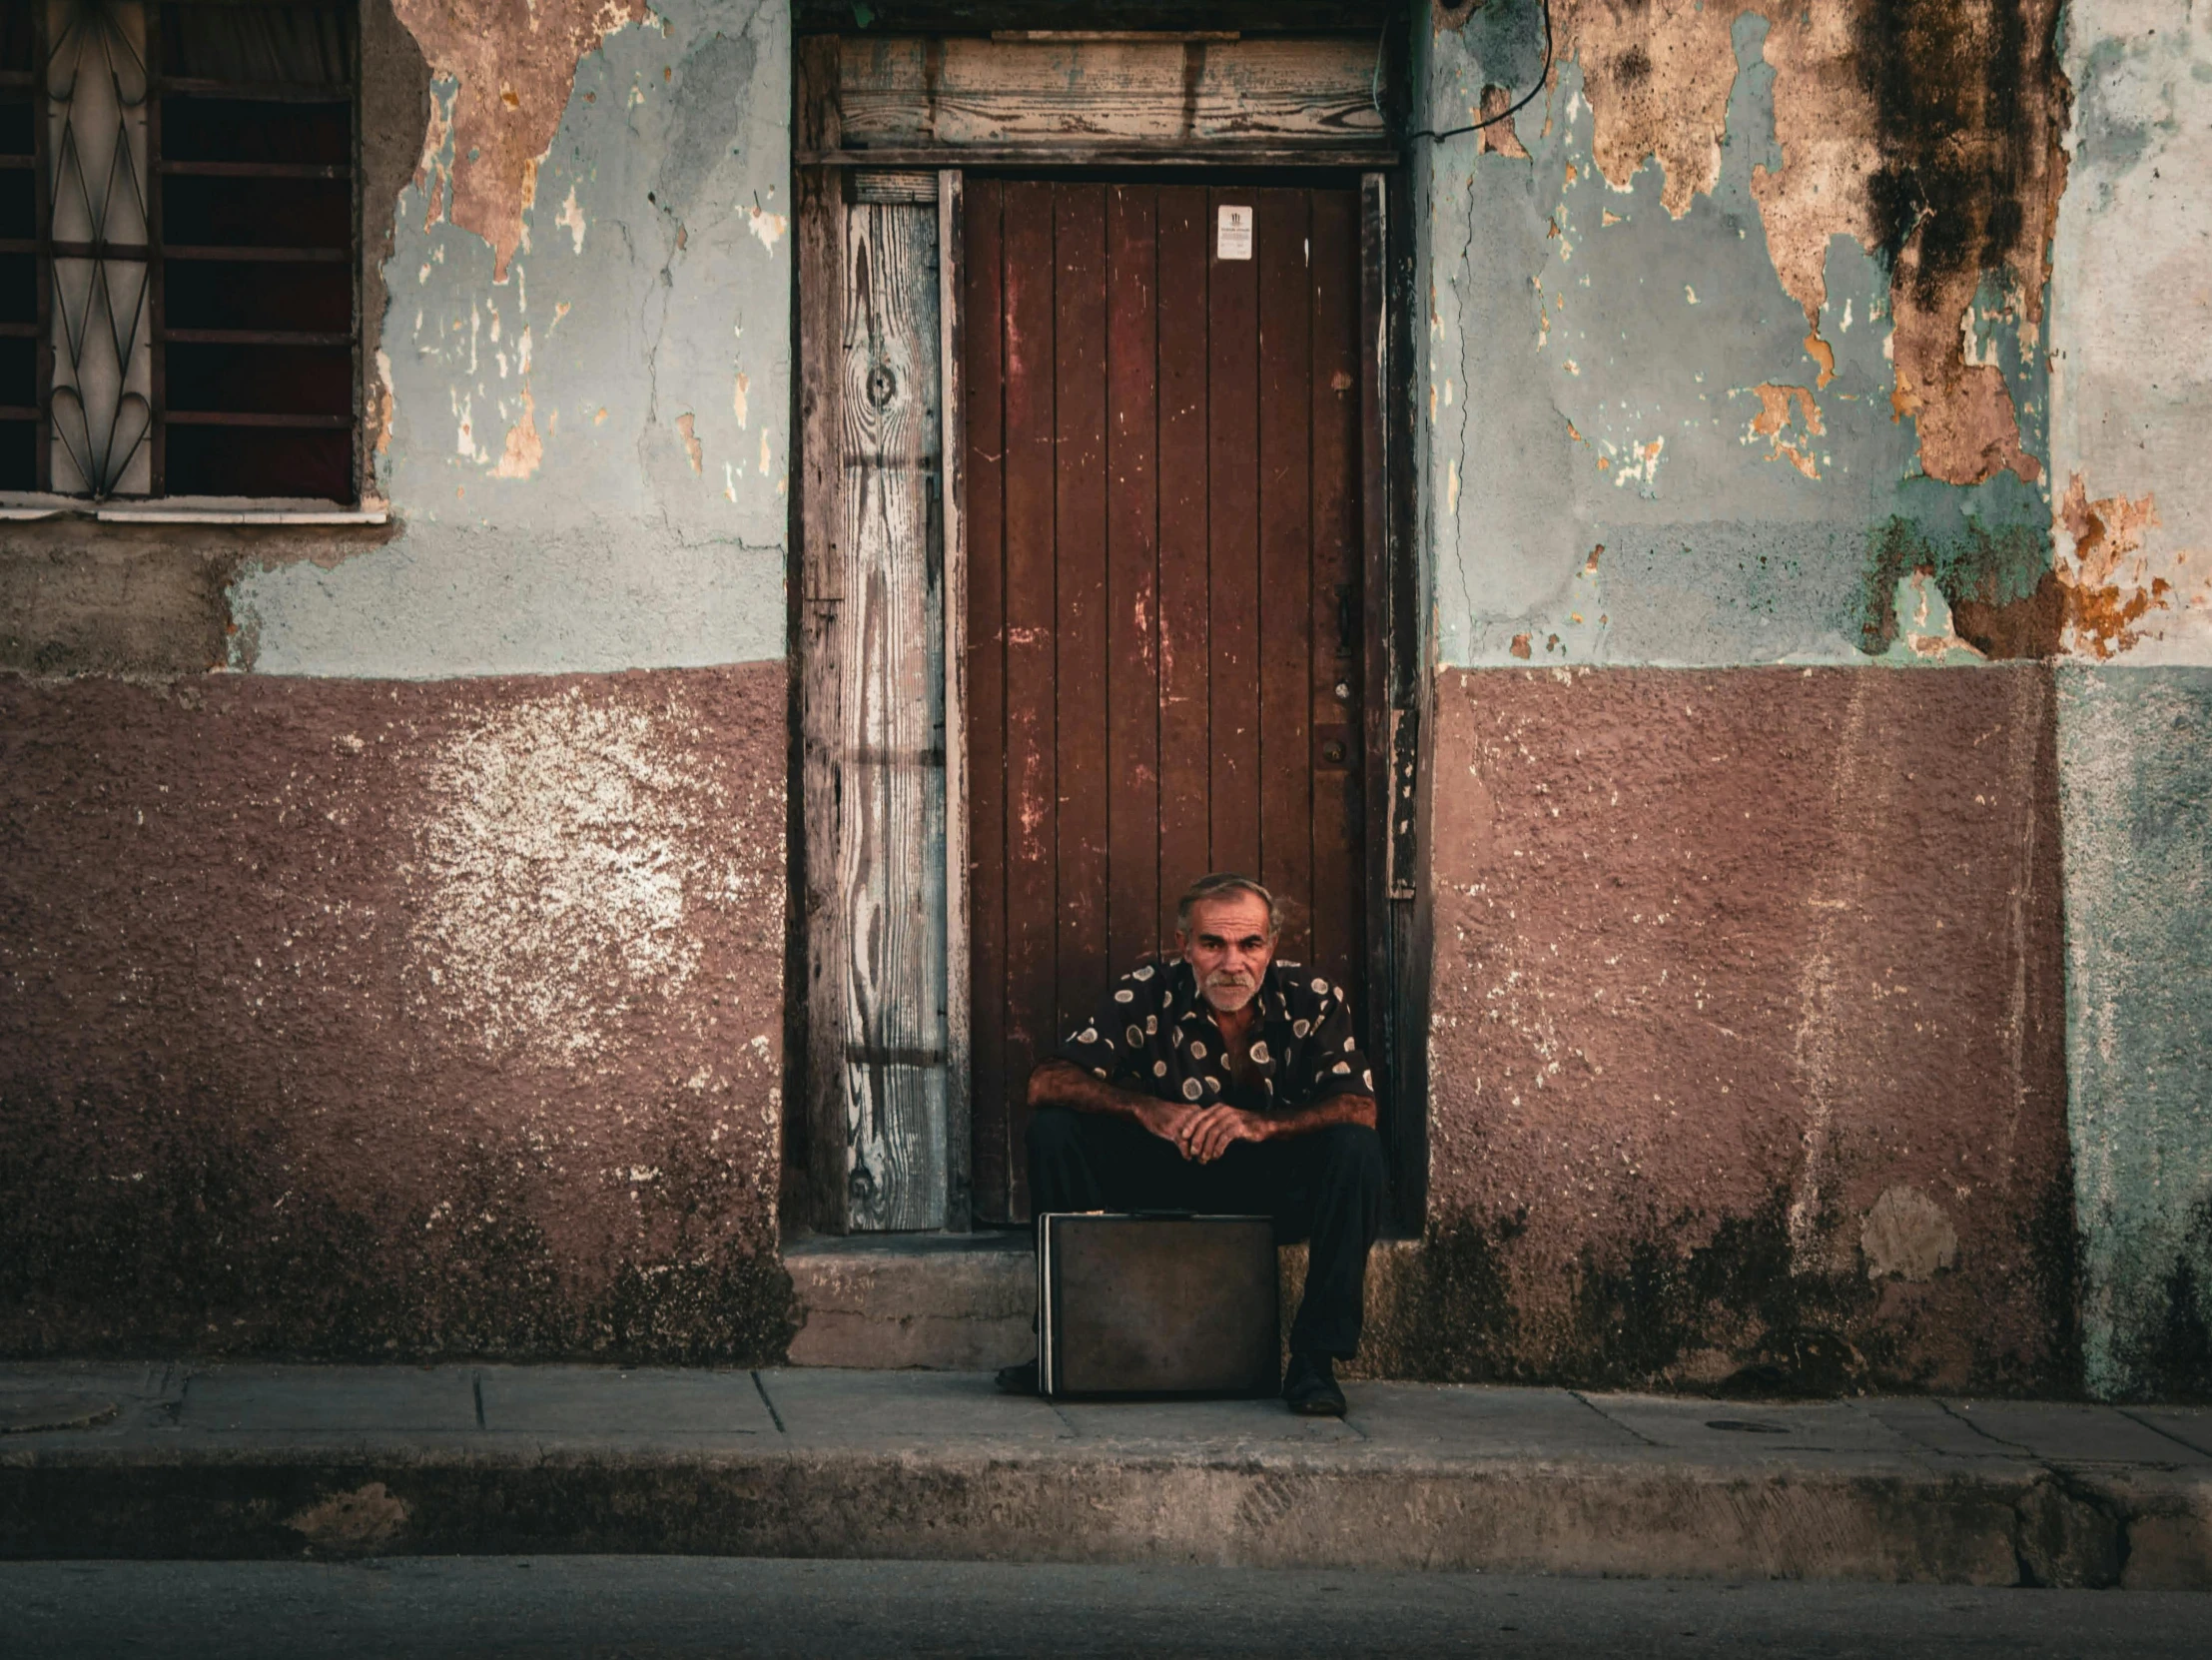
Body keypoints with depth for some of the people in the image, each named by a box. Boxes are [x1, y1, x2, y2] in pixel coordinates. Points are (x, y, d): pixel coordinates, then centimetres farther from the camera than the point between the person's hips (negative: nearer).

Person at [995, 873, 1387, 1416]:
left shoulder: (1310, 1000, -11)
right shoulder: (1149, 995, -11)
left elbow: (1360, 1107, -21)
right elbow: (1046, 1083, -17)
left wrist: (1262, 1123, -37)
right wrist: (1144, 1109, -34)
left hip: (1274, 1196, -1)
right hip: (1166, 1186, 1)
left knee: (1356, 1149, -30)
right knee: (1054, 1128, -19)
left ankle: (1315, 1359, -22)